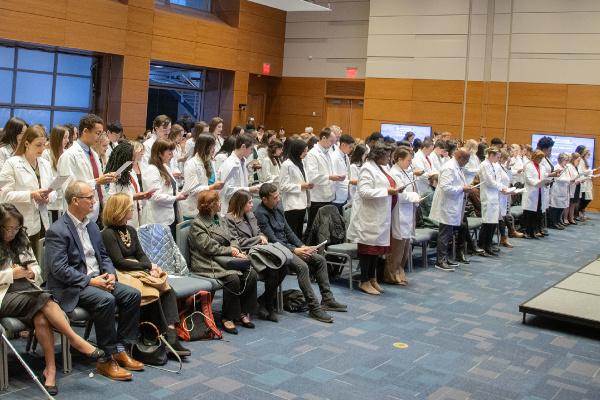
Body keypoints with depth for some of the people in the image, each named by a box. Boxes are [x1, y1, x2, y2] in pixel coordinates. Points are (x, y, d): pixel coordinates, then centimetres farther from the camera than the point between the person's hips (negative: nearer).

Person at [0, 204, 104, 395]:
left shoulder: (21, 241, 17)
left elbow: (37, 268, 18)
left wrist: (31, 273, -4)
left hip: (28, 291, 4)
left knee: (41, 319, -28)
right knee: (44, 300, -31)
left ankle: (50, 368, -27)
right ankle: (76, 340, -25)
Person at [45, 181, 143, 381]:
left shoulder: (92, 226, 14)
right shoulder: (57, 231, -13)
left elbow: (103, 256, 19)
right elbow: (59, 269, -20)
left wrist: (110, 274, -2)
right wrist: (90, 280, -21)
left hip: (98, 279, 8)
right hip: (71, 287, -8)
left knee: (132, 294, -10)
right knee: (106, 300, -32)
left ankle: (121, 349, -3)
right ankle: (106, 359, -20)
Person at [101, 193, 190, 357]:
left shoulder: (131, 230, 18)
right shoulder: (108, 234, -6)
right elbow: (119, 262, -12)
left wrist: (150, 267, -8)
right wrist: (148, 266, -10)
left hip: (140, 272, 7)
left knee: (168, 290, -19)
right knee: (153, 294, -29)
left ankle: (171, 332, -29)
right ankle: (166, 337, -18)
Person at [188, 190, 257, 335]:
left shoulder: (220, 220, 18)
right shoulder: (197, 224, -7)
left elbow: (232, 239, 17)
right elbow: (208, 247, -16)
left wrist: (236, 249, -5)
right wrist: (230, 250, -12)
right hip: (208, 264, -7)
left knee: (251, 274, -15)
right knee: (233, 279, -31)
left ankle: (243, 312, -3)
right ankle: (227, 318, -14)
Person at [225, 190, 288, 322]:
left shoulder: (250, 215, 20)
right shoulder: (229, 219, -5)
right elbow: (237, 242, -11)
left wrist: (263, 237, 2)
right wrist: (258, 239, -7)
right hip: (245, 254, -8)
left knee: (283, 266, -17)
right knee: (272, 270, -27)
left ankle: (263, 301, -6)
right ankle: (269, 307, -10)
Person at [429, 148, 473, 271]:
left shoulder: (457, 167, 14)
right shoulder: (449, 168, -18)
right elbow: (445, 187, -26)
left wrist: (465, 187, 9)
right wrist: (462, 189, -18)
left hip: (453, 207, 10)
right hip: (447, 207, -10)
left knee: (448, 234, 14)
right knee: (445, 234, -5)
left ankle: (444, 258, 22)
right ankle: (440, 261, 1)